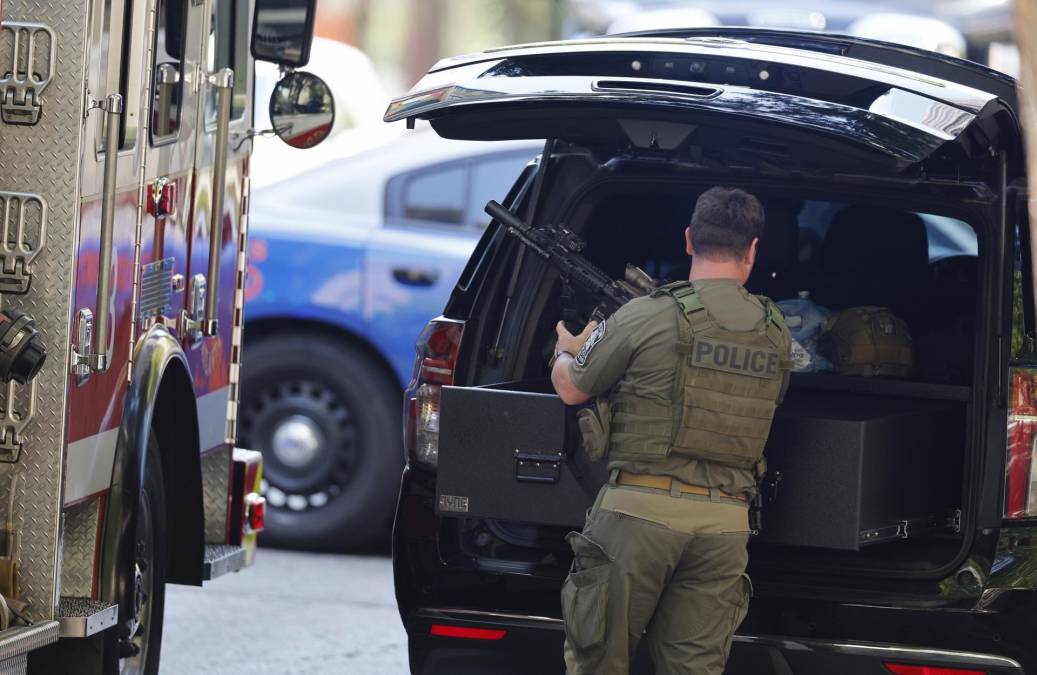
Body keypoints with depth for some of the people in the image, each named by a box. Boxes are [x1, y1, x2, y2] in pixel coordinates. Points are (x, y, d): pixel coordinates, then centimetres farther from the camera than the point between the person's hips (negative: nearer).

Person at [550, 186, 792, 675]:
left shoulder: (646, 317, -6)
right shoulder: (776, 334, 7)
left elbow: (571, 390, 6)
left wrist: (566, 352, 31)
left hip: (641, 509, -4)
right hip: (725, 524, 4)